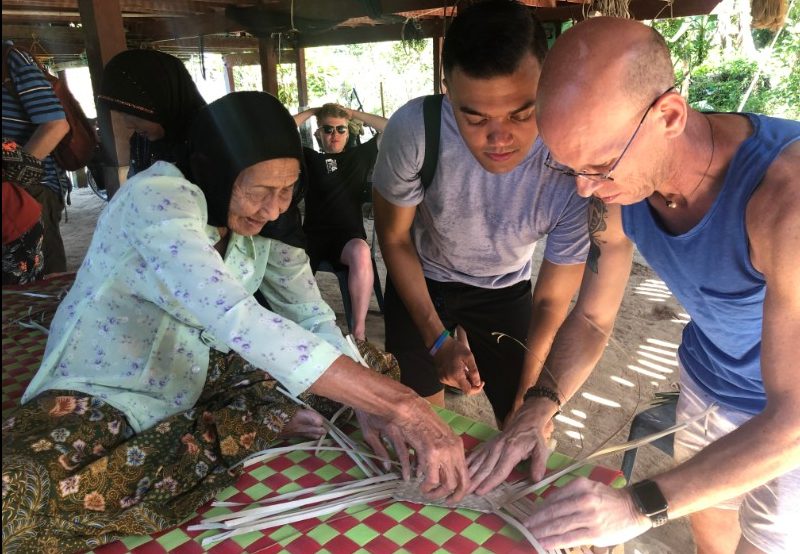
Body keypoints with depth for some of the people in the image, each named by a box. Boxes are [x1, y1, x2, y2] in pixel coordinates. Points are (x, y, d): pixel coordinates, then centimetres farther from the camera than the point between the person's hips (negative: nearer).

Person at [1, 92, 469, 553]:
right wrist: (401, 403, -45)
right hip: (96, 395, -6)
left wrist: (372, 403, -19)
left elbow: (314, 318, -2)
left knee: (371, 363, -2)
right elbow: (237, 319, -42)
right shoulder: (158, 197, -27)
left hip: (197, 380, 7)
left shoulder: (264, 221, -6)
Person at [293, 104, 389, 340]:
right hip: (313, 234, 1)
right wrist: (309, 112, 18)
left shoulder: (360, 155, 20)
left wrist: (354, 114, 18)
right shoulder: (310, 159, 20)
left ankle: (359, 331, -32)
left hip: (349, 235, -1)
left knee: (361, 253, -38)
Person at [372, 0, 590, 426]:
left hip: (504, 290, 0)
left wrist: (529, 400, -21)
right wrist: (437, 339, -16)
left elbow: (550, 301, -18)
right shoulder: (414, 129, -34)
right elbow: (394, 238, -15)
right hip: (419, 280, 0)